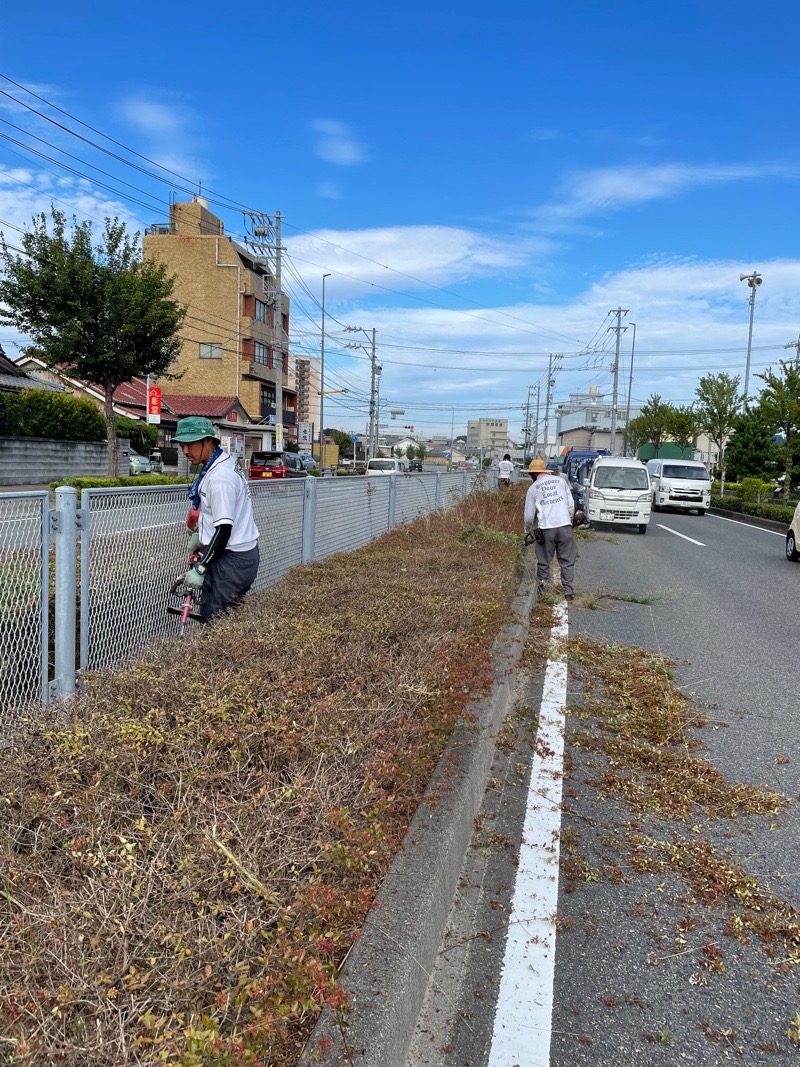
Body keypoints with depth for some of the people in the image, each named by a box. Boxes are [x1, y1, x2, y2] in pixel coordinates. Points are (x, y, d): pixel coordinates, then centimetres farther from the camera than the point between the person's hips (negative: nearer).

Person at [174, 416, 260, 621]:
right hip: (241, 553, 10)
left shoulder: (220, 478, -21)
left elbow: (224, 529, -24)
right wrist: (199, 533, 28)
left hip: (232, 560, -10)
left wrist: (200, 569, -21)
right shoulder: (224, 462, 10)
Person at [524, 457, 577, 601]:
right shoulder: (560, 480, 8)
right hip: (564, 526, 1)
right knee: (567, 561, 7)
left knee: (543, 562, 12)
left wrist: (527, 530, 25)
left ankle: (542, 589, 16)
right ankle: (568, 591, 5)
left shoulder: (533, 488, 5)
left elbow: (529, 515, 7)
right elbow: (571, 504, 9)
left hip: (545, 528, -1)